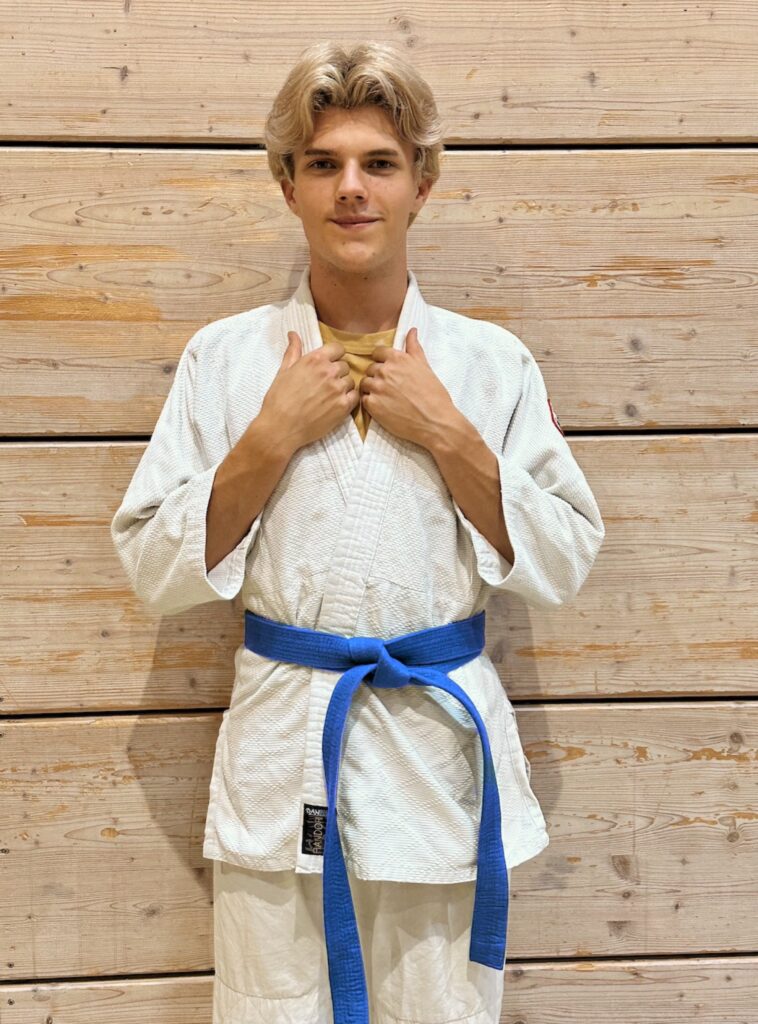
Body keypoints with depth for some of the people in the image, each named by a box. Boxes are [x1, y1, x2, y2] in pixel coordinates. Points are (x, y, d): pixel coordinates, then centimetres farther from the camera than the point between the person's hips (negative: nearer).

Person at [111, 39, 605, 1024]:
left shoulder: (491, 360, 1)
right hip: (282, 754, 0)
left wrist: (451, 437, -12)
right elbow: (156, 570, -1)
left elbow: (561, 565, -1)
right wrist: (270, 440, -12)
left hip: (444, 752, 1)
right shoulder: (225, 356, 0)